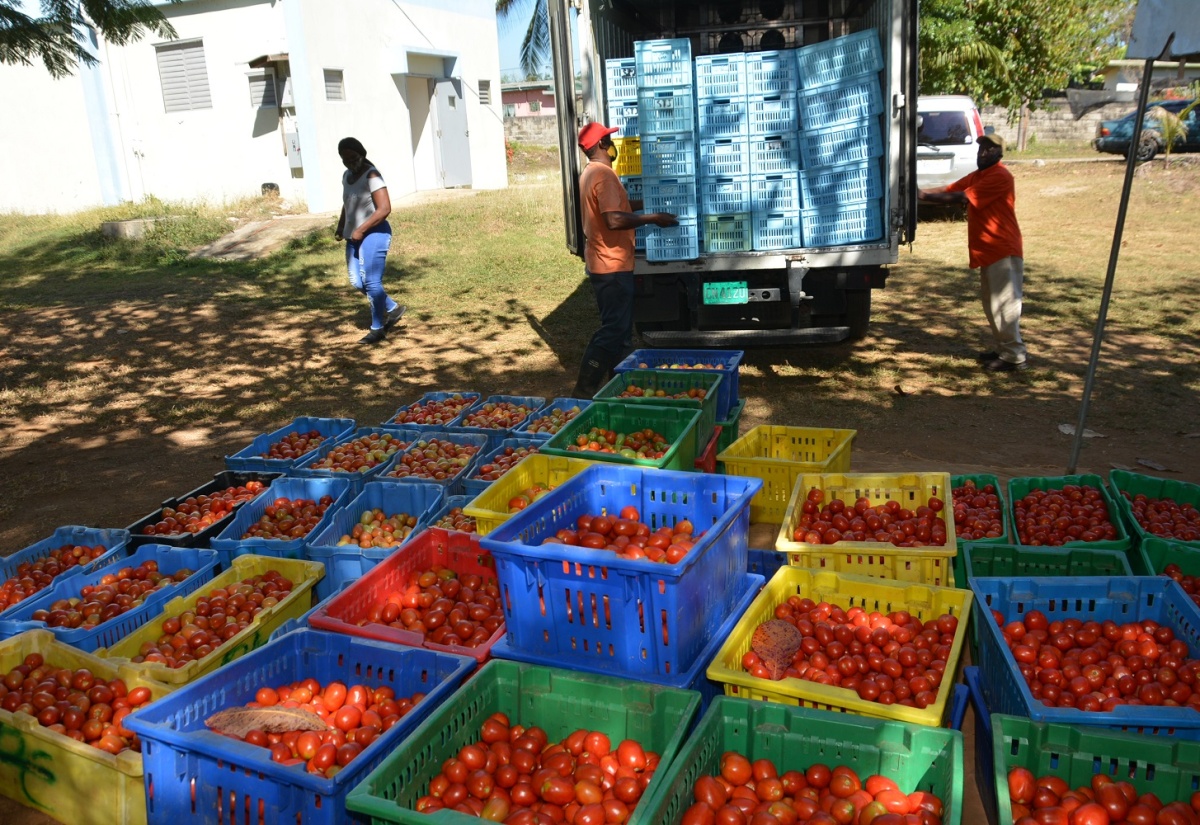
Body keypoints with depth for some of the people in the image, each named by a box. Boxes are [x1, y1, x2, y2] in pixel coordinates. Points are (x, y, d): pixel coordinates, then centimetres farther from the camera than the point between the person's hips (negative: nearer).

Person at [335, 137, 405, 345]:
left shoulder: (371, 175, -13)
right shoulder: (347, 176, 12)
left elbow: (384, 209, -20)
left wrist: (361, 230, -19)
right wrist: (340, 227, 12)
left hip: (374, 234, -9)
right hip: (355, 237, 9)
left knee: (371, 282, -8)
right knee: (357, 282, 8)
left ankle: (377, 329, 4)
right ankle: (392, 309, 24)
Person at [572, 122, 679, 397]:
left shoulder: (590, 173, 15)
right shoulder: (604, 174, -17)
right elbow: (615, 220, -27)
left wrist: (642, 217, 21)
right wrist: (652, 218, -18)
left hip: (603, 264, 10)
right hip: (613, 266, -10)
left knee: (617, 328, 16)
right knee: (613, 331, -7)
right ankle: (584, 390, -6)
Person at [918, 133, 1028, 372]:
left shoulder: (1000, 176, -14)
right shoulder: (977, 176, 17)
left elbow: (961, 197, -20)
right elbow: (948, 189, 9)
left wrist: (924, 196, -19)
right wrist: (922, 193, -7)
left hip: (1003, 252, -10)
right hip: (988, 252, 10)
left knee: (1004, 304, -8)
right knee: (992, 304, 15)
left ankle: (1015, 356, -2)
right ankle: (1004, 349, 26)